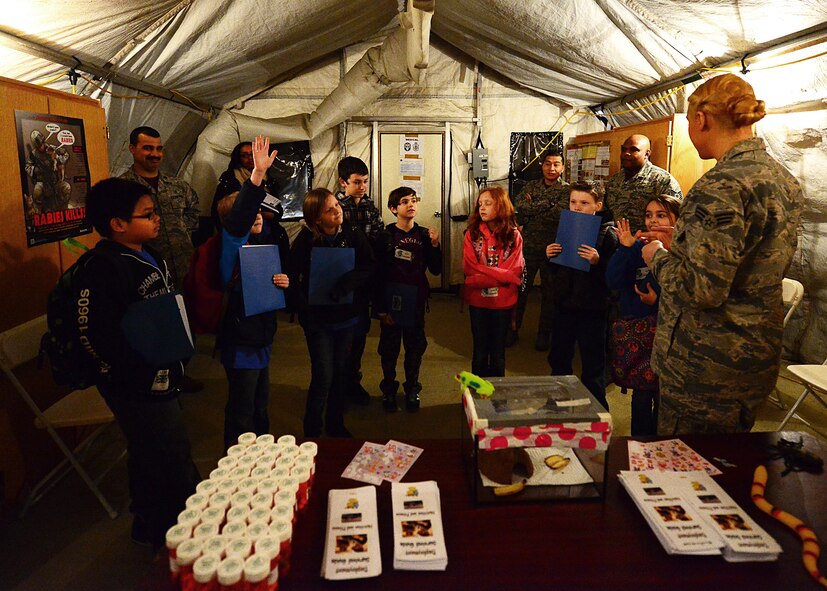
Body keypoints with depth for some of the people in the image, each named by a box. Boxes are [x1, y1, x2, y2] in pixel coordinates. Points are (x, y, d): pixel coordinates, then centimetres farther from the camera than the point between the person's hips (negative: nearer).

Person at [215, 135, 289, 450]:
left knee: (260, 403, 23)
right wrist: (257, 174, -47)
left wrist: (284, 282, -7)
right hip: (240, 340, -8)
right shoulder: (232, 244, -15)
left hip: (262, 336, 8)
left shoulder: (264, 243, 8)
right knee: (241, 412, 5)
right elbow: (238, 218, -37)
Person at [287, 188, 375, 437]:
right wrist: (303, 308, -19)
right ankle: (312, 432, 16)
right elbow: (292, 278, -10)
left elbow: (369, 265, -10)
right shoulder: (306, 240, -12)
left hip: (347, 315, 3)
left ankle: (336, 425, 32)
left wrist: (347, 281, -26)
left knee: (340, 372, 14)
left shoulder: (352, 235, -5)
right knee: (323, 376, -3)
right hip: (318, 318, -3)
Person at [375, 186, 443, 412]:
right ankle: (389, 388, 28)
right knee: (389, 347, 10)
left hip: (416, 301, 2)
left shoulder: (424, 235, 1)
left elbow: (435, 270, 1)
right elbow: (378, 274, -8)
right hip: (391, 301, -2)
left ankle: (412, 389, 30)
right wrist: (381, 308, -11)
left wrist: (435, 245, -14)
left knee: (415, 347, 12)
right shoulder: (386, 236, -7)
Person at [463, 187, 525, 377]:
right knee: (480, 353, 12)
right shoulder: (472, 234, -2)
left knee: (498, 354, 13)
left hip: (503, 302, 0)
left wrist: (482, 276, -19)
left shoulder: (513, 236, -4)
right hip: (478, 301, 1)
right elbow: (469, 268, -11)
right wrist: (499, 274, -18)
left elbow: (514, 272, -11)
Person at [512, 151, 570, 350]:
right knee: (519, 289, 6)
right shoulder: (531, 186, 7)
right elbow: (519, 208, -9)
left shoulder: (567, 190, -3)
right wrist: (547, 203, -17)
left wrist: (531, 210, -12)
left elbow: (559, 214, -19)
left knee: (549, 293, 10)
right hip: (528, 247, 2)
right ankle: (513, 329, 20)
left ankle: (544, 334, 24)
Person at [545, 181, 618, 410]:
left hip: (592, 309, -6)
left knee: (593, 366, 5)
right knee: (558, 359, 18)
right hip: (564, 305, 6)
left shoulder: (607, 235, -9)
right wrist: (550, 257, -3)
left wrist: (597, 262, -31)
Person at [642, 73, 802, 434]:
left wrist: (658, 257, -8)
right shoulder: (784, 179, 8)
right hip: (758, 354, 9)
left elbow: (703, 290, -26)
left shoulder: (721, 186, -21)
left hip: (708, 367, -9)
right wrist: (681, 242, 18)